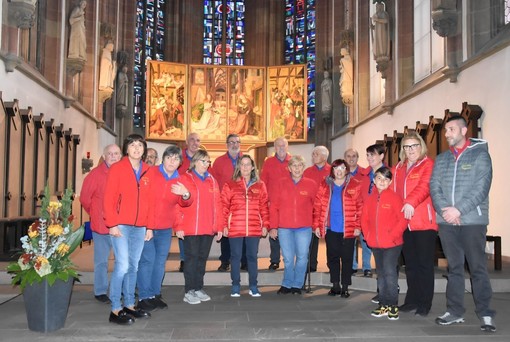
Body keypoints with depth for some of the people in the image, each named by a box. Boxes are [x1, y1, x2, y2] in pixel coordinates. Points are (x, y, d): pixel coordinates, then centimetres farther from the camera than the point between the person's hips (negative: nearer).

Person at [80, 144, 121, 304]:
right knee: (101, 260, 6)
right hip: (101, 225, -4)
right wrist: (95, 214, 5)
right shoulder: (96, 174, -6)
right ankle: (100, 292, 18)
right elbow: (84, 198, -2)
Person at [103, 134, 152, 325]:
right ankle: (115, 310, 1)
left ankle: (129, 306, 22)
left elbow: (149, 201, 12)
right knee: (122, 266, -8)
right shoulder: (117, 169, -2)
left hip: (140, 227, 5)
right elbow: (109, 199, -7)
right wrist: (112, 224, -13)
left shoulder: (147, 172, 12)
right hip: (120, 226, -5)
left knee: (133, 267, 11)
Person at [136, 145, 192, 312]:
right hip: (145, 225, -4)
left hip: (165, 228, 5)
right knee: (147, 260, -6)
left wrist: (186, 195, -22)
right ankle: (144, 297, 1)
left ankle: (155, 294, 19)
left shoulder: (179, 180, 7)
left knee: (160, 261, 9)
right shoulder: (150, 173, -6)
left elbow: (185, 203, 1)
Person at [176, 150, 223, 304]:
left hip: (208, 228, 5)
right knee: (191, 258, 0)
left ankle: (199, 289, 22)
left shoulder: (212, 181, 12)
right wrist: (178, 226, -13)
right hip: (190, 228, -5)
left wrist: (219, 226, 6)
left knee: (202, 258, 11)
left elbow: (217, 205, 10)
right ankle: (189, 291, 7)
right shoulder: (185, 179, -2)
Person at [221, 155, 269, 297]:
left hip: (254, 229, 1)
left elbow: (264, 207, 8)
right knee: (235, 257, 6)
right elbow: (224, 207, 0)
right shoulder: (230, 185, 2)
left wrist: (265, 225, 2)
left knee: (252, 256, 8)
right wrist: (224, 225, -5)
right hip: (235, 229, -1)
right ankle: (235, 286, 16)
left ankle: (253, 286, 18)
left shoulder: (260, 186, 7)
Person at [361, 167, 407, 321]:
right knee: (381, 274, 13)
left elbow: (403, 219, -13)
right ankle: (383, 305, 22)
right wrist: (367, 236, 3)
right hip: (375, 244, 6)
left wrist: (393, 235, -16)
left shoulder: (394, 197, -8)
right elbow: (364, 219, 13)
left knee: (390, 273, -7)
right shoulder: (370, 199, 8)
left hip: (392, 244, -6)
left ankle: (393, 305, 5)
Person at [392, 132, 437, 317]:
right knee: (410, 264, 13)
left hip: (424, 223, -6)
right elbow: (394, 192, 16)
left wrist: (411, 202, -34)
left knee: (424, 264, 0)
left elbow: (424, 186, -19)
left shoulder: (428, 165, -2)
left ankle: (425, 303, 9)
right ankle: (412, 300, 22)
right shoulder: (398, 168, 17)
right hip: (404, 224, 6)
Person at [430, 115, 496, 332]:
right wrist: (444, 210, -12)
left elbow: (481, 188, -10)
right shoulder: (441, 159, 13)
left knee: (478, 268, 0)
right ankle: (455, 311, 18)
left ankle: (485, 314, 10)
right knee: (454, 268, 10)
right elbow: (434, 187, 5)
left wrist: (458, 210, -17)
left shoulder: (480, 154, 0)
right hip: (446, 222, 4)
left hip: (473, 220, -4)